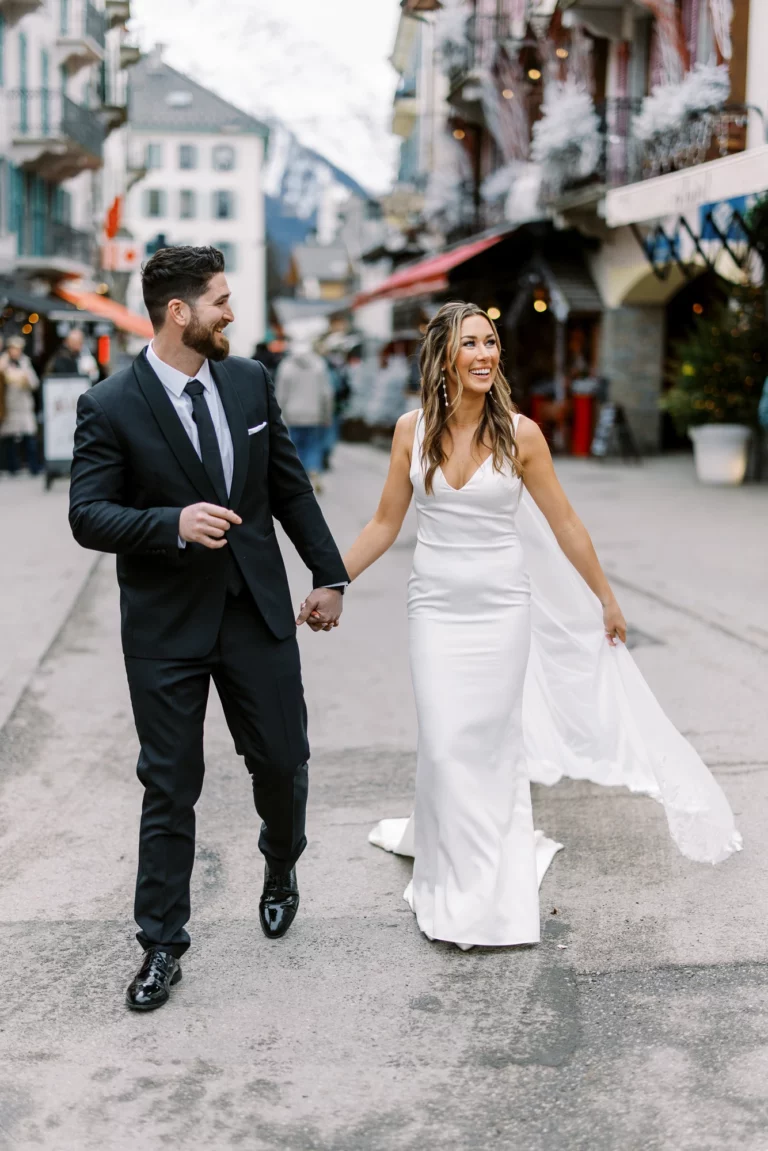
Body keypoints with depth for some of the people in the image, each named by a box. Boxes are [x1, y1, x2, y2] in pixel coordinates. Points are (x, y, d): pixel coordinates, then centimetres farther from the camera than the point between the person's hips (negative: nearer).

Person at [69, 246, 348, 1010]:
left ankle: (281, 870, 45)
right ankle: (162, 945, 20)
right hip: (166, 629, -3)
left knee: (282, 760, 12)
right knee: (170, 788, 5)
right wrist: (173, 524, -28)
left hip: (259, 611, 4)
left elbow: (290, 488, 9)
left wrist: (328, 574, 9)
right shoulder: (109, 407, -10)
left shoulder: (250, 382, 3)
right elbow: (88, 516, -12)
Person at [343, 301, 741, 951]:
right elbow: (386, 524, 6)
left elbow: (565, 526, 2)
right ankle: (455, 883, 24)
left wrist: (607, 599, 9)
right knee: (445, 744, 1)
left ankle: (483, 890, 24)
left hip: (501, 606, -1)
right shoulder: (412, 431, -3)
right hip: (435, 605, 1)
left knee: (489, 743, 6)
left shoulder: (520, 434, -8)